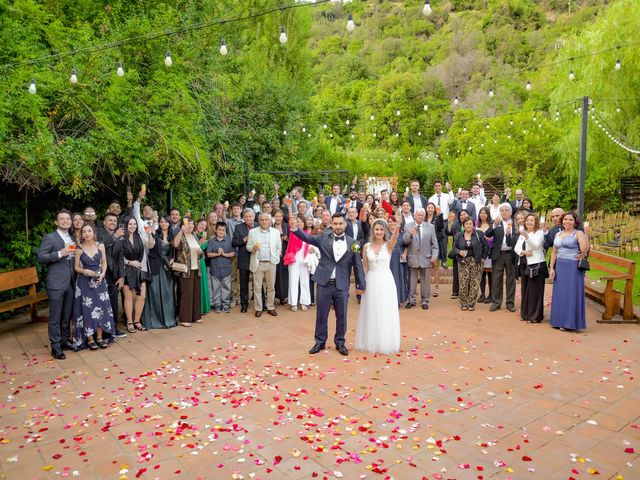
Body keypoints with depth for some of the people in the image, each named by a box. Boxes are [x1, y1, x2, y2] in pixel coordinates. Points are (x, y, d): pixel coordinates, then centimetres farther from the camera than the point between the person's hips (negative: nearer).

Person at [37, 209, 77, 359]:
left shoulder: (72, 239, 18)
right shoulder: (49, 238, -2)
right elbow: (40, 257, -11)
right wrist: (60, 253, -20)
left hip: (70, 283, 6)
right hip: (56, 283, -6)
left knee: (67, 316, 13)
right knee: (55, 317, -2)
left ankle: (65, 341, 24)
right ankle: (55, 347, 3)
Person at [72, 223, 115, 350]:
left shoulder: (100, 246, 1)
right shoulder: (79, 249, -4)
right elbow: (76, 267, 1)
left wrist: (102, 273, -9)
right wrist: (85, 271, -18)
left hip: (99, 281, 2)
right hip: (84, 282, -2)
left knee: (101, 308, 4)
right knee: (87, 310, 1)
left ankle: (100, 337, 14)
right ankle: (89, 339, 10)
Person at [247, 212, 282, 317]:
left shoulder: (276, 232, 5)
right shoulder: (252, 232, 3)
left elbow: (279, 247, 10)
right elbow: (248, 246, 6)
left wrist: (276, 258, 2)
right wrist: (253, 248, -15)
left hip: (271, 263, 1)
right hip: (258, 263, -1)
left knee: (271, 287, 6)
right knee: (257, 287, 2)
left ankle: (270, 308, 17)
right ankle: (258, 309, 12)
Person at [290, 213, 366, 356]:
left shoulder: (352, 242, 2)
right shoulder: (324, 237, 2)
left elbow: (358, 264, 4)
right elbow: (308, 237, -9)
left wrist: (361, 284, 1)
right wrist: (295, 229, -26)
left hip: (342, 285, 0)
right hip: (324, 283, 0)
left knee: (341, 316, 10)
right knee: (321, 315, 10)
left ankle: (340, 342, 28)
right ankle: (320, 342, 25)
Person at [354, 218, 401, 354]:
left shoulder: (389, 245, -5)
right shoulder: (367, 246, 2)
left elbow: (395, 235, -27)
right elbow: (364, 267, 7)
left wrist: (397, 226, -47)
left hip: (386, 281, -2)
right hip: (371, 281, 2)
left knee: (386, 313, 4)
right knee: (372, 312, 9)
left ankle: (385, 343, 19)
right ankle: (371, 343, 22)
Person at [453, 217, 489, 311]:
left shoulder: (479, 234, 1)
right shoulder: (458, 235, 7)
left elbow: (486, 246, 6)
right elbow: (454, 247, 8)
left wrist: (483, 258, 1)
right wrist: (459, 252, -13)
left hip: (476, 262, -1)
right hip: (463, 262, 1)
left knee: (474, 284, -2)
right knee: (463, 283, -3)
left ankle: (471, 304, 8)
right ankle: (463, 304, 10)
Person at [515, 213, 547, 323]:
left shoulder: (539, 232, -3)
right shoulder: (522, 234, 14)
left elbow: (536, 245, -19)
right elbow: (516, 248, 6)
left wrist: (527, 236, -33)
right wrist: (523, 252, -14)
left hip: (537, 265, -6)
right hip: (525, 265, 6)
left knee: (535, 291, -3)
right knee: (525, 290, 11)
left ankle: (535, 316, 3)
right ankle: (525, 313, 21)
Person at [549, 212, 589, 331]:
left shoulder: (578, 233, -5)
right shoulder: (558, 234, 13)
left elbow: (585, 249, -22)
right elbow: (554, 252, 13)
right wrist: (551, 268, 7)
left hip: (573, 267, -6)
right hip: (560, 267, 6)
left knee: (571, 293, -2)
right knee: (559, 293, 10)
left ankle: (570, 322, 7)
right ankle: (559, 320, 20)